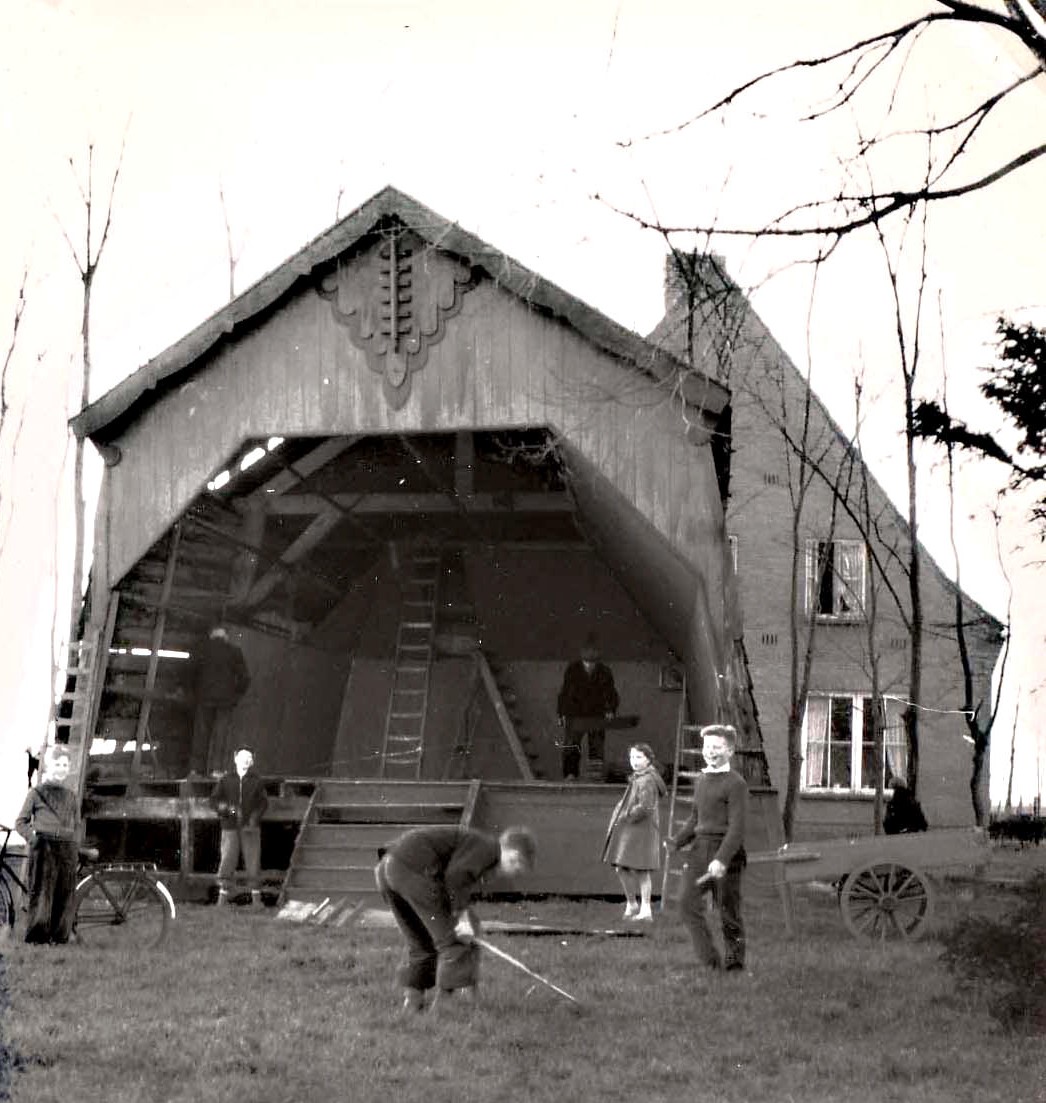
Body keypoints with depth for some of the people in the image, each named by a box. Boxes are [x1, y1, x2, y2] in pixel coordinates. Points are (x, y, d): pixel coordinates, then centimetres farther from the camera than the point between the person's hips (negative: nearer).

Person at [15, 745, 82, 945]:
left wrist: (75, 849, 7)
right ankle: (36, 940, -5)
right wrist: (33, 838, -7)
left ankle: (60, 939, 3)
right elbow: (21, 822, 7)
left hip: (66, 851, 3)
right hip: (43, 849, -3)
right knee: (41, 896, -7)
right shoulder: (36, 793, 5)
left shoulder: (72, 797, 15)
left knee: (64, 898, 0)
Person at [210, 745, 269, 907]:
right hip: (230, 827, 0)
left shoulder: (256, 781, 7)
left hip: (250, 828, 0)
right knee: (227, 860, -6)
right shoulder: (225, 780, 8)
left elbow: (263, 802, 4)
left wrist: (255, 816, -12)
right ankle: (223, 894, -1)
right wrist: (223, 807, -13)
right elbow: (214, 798, 9)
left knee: (253, 862, -1)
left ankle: (256, 896, 6)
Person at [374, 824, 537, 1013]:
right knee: (453, 940, -1)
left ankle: (411, 1005, 19)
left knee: (422, 946, 20)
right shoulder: (488, 846, -1)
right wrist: (462, 917, -13)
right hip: (415, 869, -10)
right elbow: (456, 876, -17)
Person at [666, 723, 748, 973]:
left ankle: (734, 961, 15)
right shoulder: (701, 780, 15)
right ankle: (710, 959, 3)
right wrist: (675, 842, 13)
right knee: (688, 903, -4)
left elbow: (737, 827, -15)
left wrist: (722, 859, -24)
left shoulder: (735, 783, -9)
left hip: (725, 850, -7)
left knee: (728, 910, 1)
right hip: (699, 848, 7)